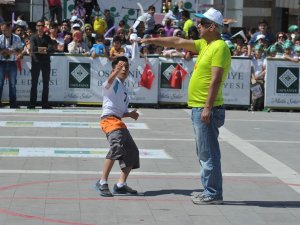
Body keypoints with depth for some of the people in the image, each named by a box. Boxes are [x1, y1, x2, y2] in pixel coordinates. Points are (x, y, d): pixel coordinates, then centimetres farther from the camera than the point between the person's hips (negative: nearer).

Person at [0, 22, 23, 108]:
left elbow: (20, 50, 2)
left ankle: (13, 104, 14)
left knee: (12, 84, 6)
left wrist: (12, 52, -15)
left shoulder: (16, 38, 1)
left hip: (12, 63, 0)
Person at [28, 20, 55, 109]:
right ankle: (32, 104, 3)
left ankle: (45, 103, 8)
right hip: (36, 62, -2)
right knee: (34, 83, 0)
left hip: (46, 62, 2)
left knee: (46, 83, 3)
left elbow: (52, 49, -7)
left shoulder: (47, 38, 8)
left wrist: (39, 50, -13)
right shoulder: (33, 37, 4)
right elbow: (33, 48, -14)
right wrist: (45, 48, -10)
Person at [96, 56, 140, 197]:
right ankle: (103, 182, -25)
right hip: (109, 119, -10)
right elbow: (109, 81, -25)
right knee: (117, 146, -28)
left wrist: (130, 114, 10)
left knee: (132, 152, 9)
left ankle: (121, 185, 15)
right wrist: (116, 72, -45)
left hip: (118, 121, 10)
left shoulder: (124, 90, 29)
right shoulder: (114, 82, 2)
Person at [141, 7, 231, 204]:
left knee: (209, 153, -6)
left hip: (206, 110, -10)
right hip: (198, 108, 10)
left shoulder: (220, 48, -14)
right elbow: (178, 42, 25)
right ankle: (209, 190, 21)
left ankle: (213, 194, -2)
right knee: (205, 153, 14)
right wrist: (153, 40, 26)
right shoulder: (205, 44, 15)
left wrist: (207, 108, -24)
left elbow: (216, 80, -20)